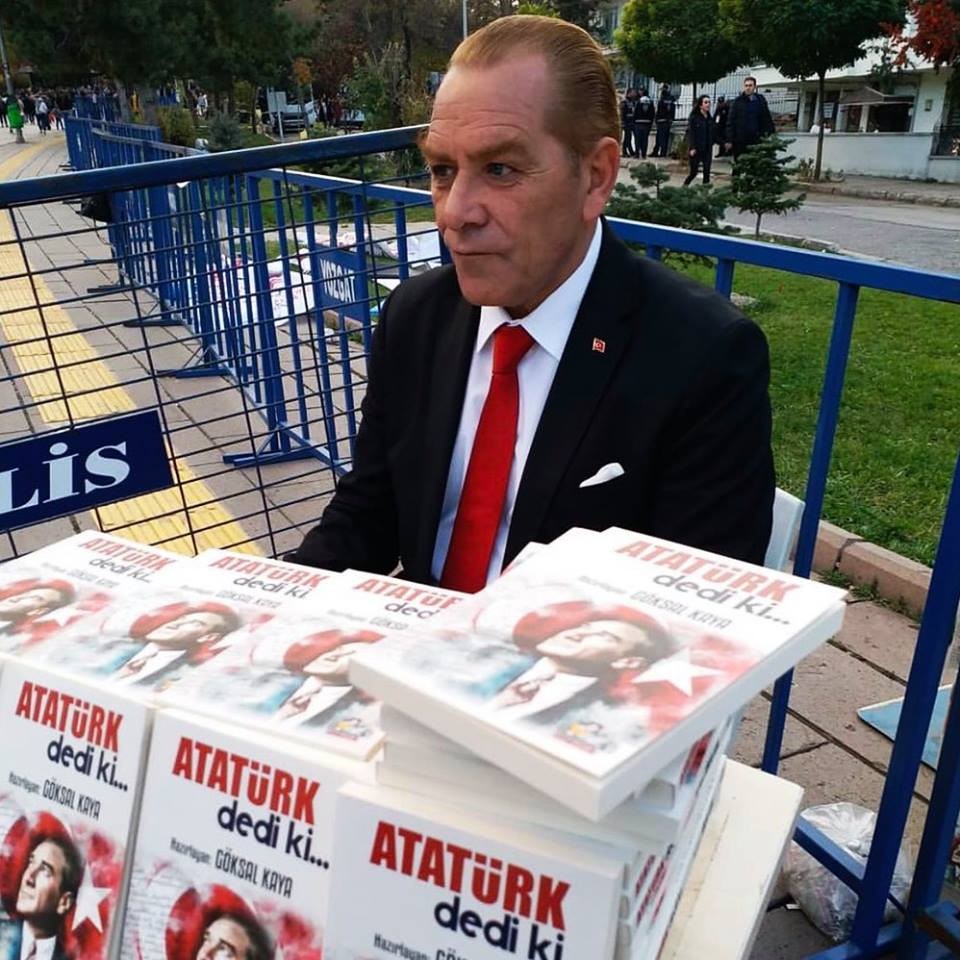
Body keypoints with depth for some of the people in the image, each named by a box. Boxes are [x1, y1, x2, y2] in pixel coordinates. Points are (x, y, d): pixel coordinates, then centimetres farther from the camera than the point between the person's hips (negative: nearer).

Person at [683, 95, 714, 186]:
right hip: (696, 150, -5)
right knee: (694, 172, -1)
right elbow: (690, 133, -11)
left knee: (707, 172, 0)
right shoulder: (694, 118, -7)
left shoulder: (710, 119, 9)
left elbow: (711, 134, 12)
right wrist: (692, 148, -19)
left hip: (707, 150, 5)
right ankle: (684, 187, 21)